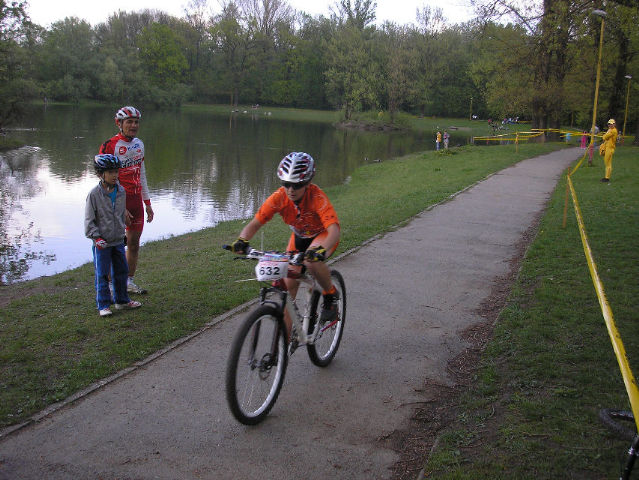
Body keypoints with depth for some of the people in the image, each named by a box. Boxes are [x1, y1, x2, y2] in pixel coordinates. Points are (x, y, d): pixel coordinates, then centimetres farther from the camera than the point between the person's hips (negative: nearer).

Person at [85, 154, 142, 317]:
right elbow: (89, 220, -10)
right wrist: (96, 237, -16)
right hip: (101, 242, -5)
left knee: (121, 271, 14)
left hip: (118, 240, 5)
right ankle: (103, 305, 10)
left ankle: (122, 300, 29)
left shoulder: (121, 191, 3)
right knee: (102, 275, 0)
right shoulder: (94, 195, -12)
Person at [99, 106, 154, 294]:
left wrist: (147, 203, 17)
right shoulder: (110, 146, -9)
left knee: (134, 243, 10)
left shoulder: (138, 144, 12)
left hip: (136, 200, 6)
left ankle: (129, 282, 21)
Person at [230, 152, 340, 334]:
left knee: (312, 262, -37)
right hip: (299, 236, 4)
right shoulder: (279, 197, -24)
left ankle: (331, 295, -6)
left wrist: (321, 250, -64)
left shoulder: (317, 197, -34)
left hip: (323, 235, -4)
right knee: (288, 286, -5)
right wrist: (242, 240, -45)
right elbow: (255, 223, -24)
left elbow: (334, 230, -44)